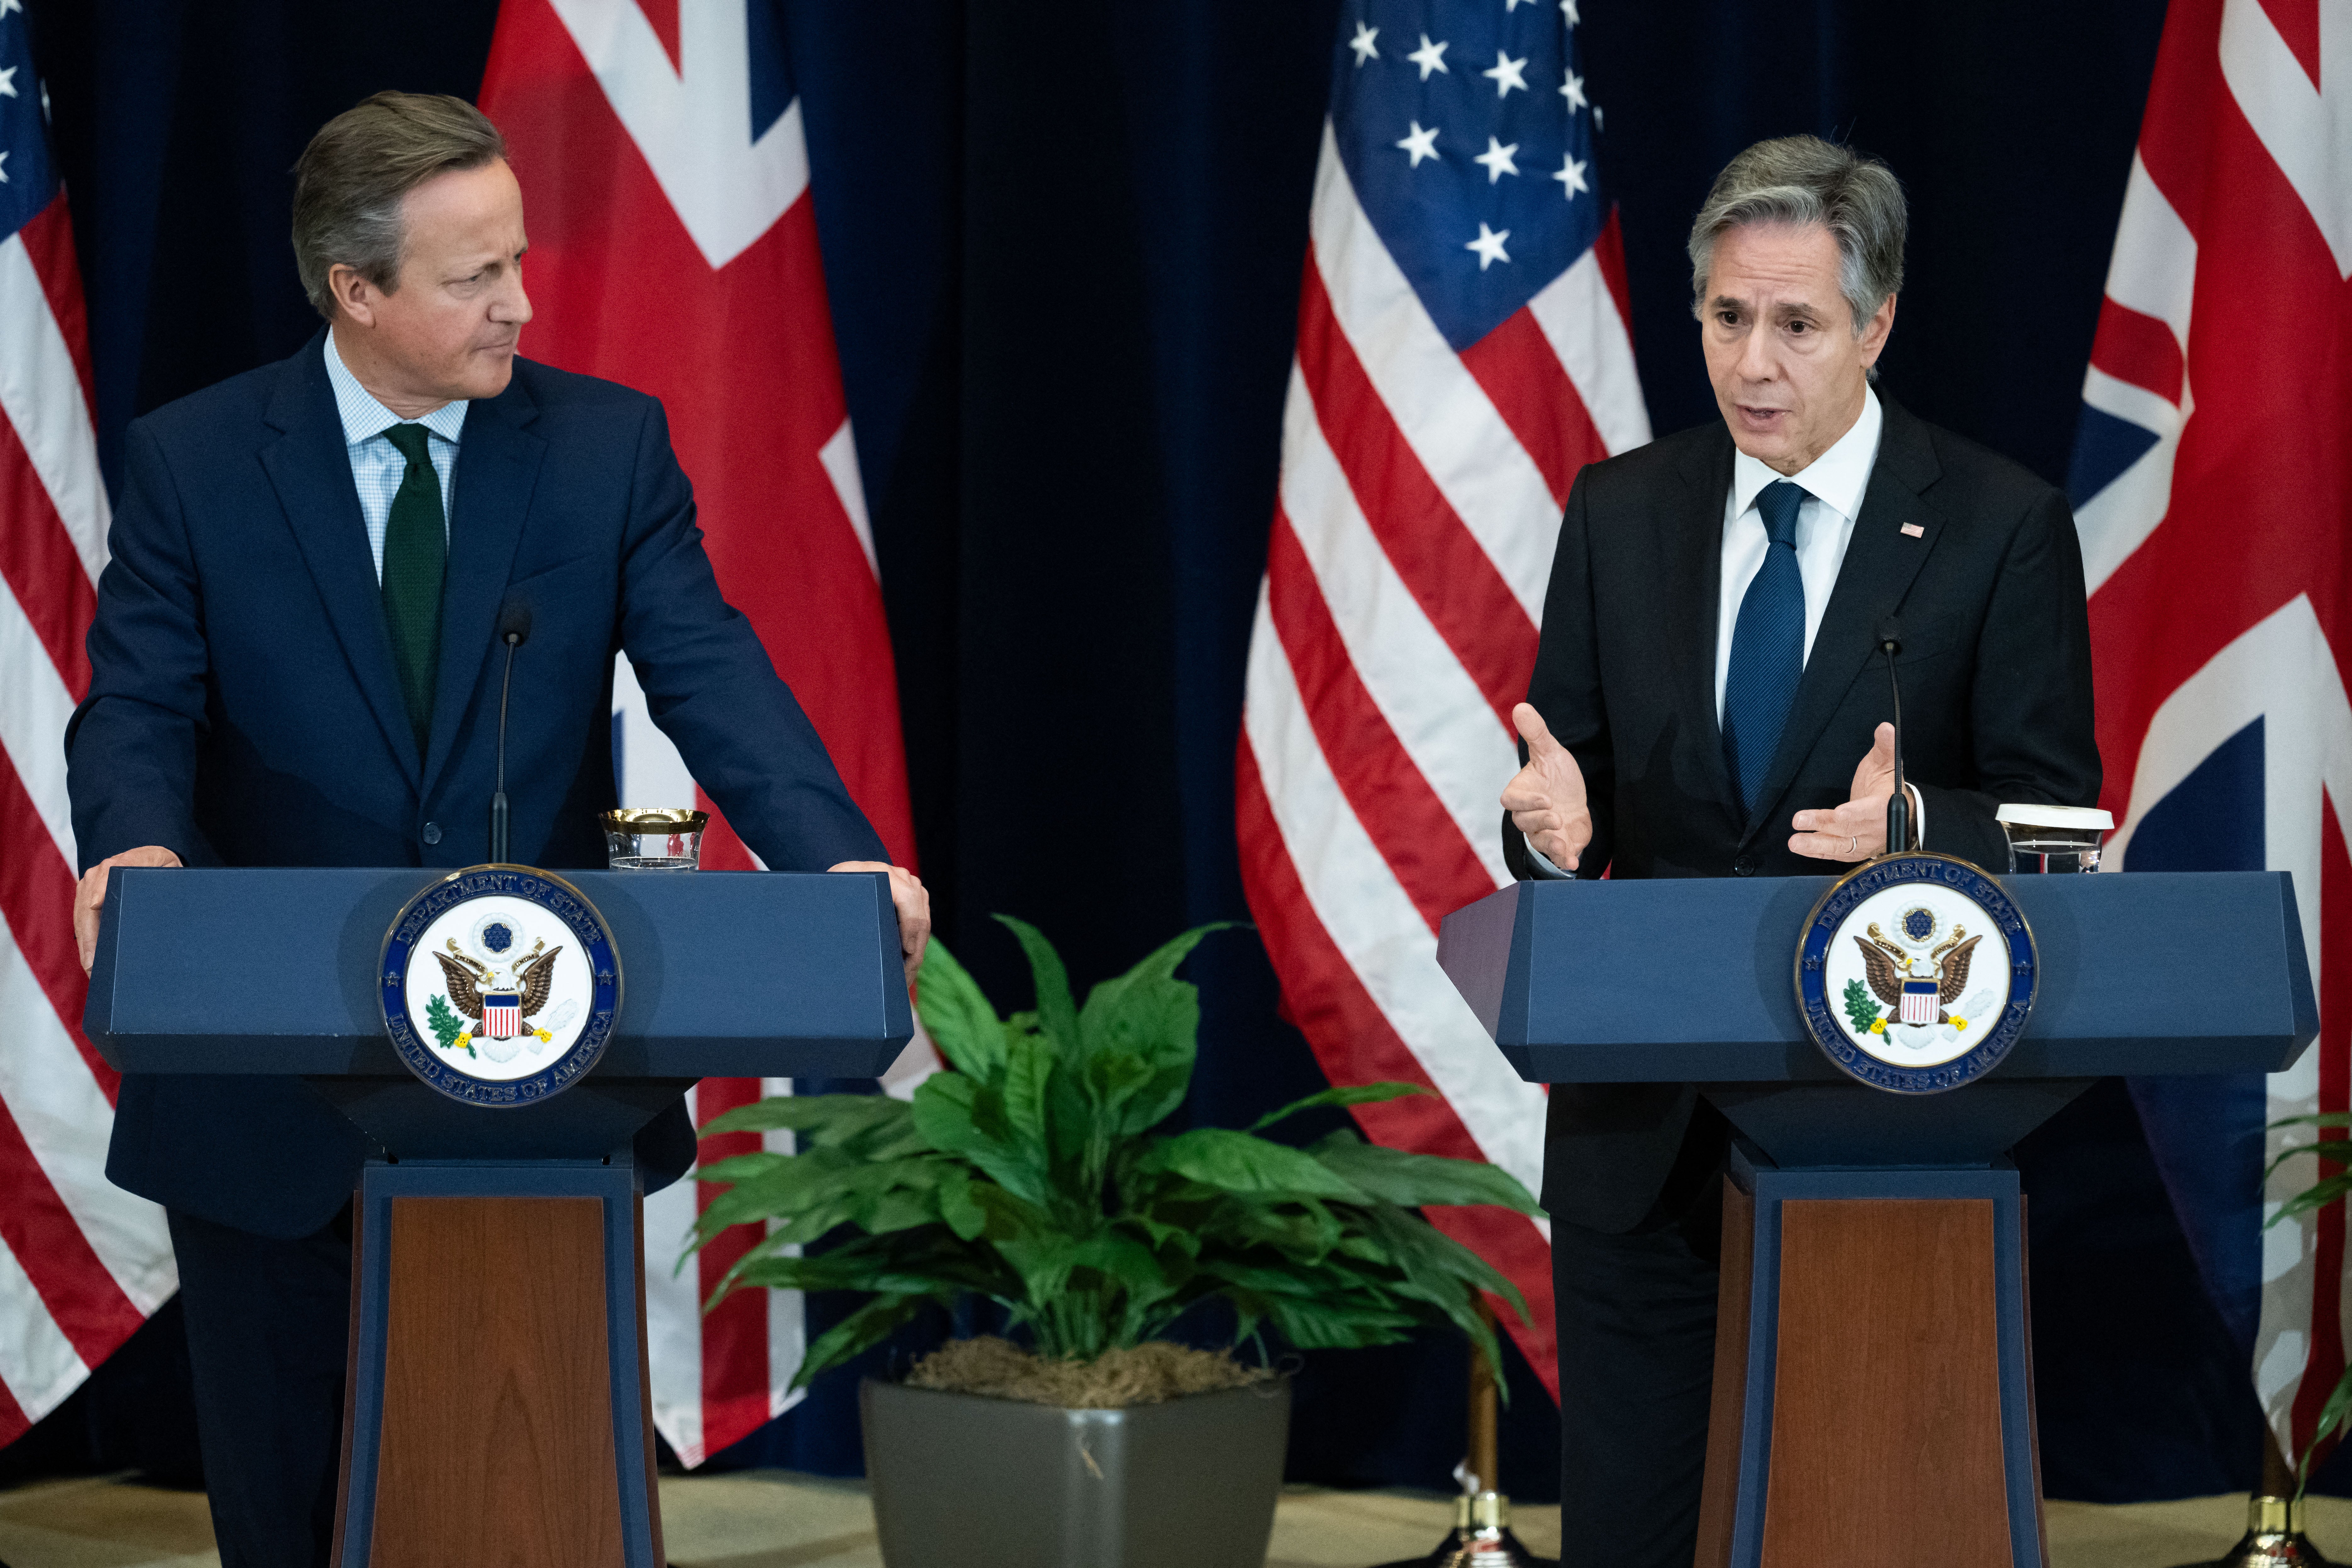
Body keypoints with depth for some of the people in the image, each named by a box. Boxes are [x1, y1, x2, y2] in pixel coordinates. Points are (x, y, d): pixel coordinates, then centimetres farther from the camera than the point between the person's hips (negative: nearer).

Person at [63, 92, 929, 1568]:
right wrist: (139, 848, -33)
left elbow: (711, 673, -10)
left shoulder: (609, 444, 0)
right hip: (278, 1099, -1)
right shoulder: (194, 463, -2)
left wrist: (836, 857, -29)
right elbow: (139, 710, -9)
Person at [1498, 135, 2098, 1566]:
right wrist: (1558, 818, -17)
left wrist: (1911, 827, -26)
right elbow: (1572, 777, 8)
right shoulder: (1621, 513, 7)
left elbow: (2055, 817, -5)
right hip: (1645, 1122, 3)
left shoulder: (2002, 526, -4)